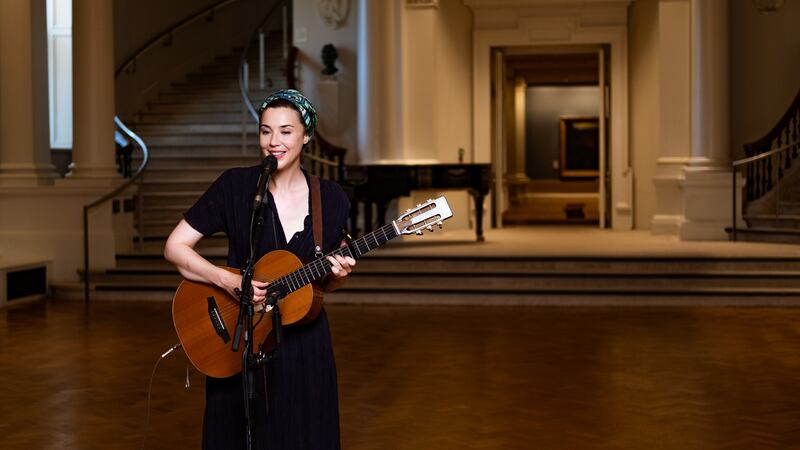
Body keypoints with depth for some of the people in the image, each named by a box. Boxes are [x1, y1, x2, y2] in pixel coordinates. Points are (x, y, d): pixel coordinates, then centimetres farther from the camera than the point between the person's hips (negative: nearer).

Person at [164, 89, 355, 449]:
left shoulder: (331, 199, -1)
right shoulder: (234, 186, -9)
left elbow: (324, 285, 9)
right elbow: (175, 247, -9)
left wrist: (338, 275, -14)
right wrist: (229, 280, -22)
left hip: (304, 343, 2)